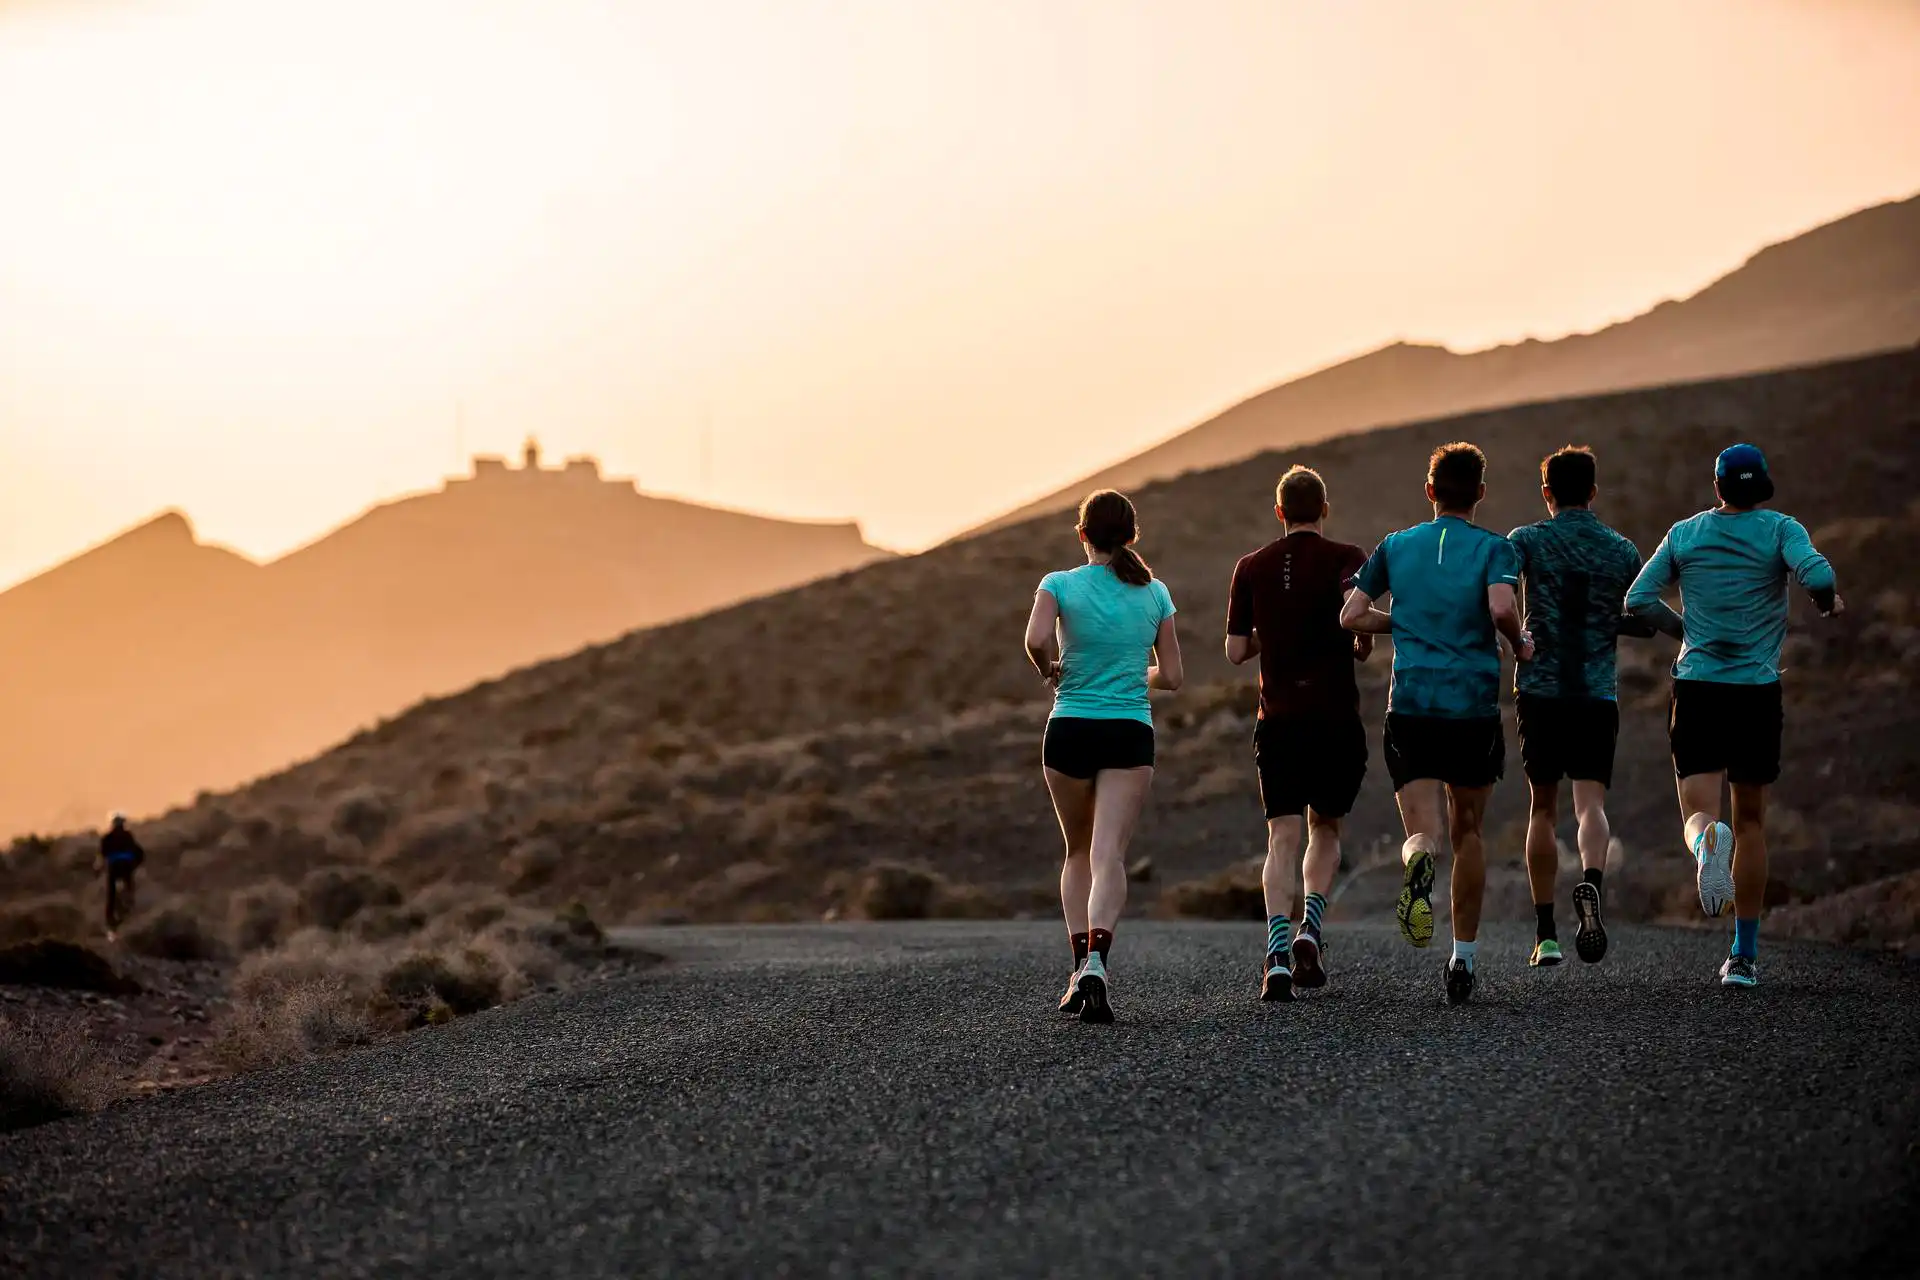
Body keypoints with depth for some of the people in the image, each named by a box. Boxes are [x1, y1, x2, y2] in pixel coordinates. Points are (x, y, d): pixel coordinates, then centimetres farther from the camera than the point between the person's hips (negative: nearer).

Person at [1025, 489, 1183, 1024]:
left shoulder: (1060, 585, -2)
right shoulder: (1155, 593, 5)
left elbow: (1037, 641, -20)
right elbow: (1170, 676, 7)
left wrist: (1053, 672, 0)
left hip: (1070, 731, 0)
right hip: (1131, 736, 0)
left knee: (1078, 851, 18)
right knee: (1109, 854, -8)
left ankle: (1081, 964, 12)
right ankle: (1096, 962, -28)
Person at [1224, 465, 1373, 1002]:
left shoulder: (1251, 568, 6)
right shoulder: (1345, 559, -1)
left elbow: (1235, 651, 5)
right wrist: (1362, 647, 1)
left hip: (1277, 720, 1)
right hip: (1337, 719, -1)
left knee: (1283, 839, -1)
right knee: (1325, 830, 17)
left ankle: (1278, 954, -17)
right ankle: (1309, 932, 0)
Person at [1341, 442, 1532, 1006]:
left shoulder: (1395, 546, 9)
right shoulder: (1494, 548, 0)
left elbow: (1351, 616, 6)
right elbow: (1501, 607, -18)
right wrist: (1520, 643, 1)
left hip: (1411, 706, 1)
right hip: (1475, 709, -1)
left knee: (1423, 833, -3)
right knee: (1467, 833, 15)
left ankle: (1419, 864, -41)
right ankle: (1463, 958, 18)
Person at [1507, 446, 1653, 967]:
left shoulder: (1526, 541, 1)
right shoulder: (1622, 551, 8)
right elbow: (1645, 622, 14)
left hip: (1540, 689, 0)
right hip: (1599, 694, 0)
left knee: (1543, 809, 10)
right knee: (1591, 803, -5)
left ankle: (1545, 934, 12)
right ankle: (1591, 884, -37)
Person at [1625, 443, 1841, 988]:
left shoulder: (1685, 534, 6)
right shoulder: (1781, 530, -1)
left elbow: (1638, 599, 2)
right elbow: (1817, 575, -19)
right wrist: (1829, 602, 4)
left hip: (1696, 689, 0)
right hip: (1757, 692, 0)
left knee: (1699, 814, -3)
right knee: (1751, 822, 12)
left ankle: (1708, 842, -42)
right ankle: (1743, 956, 13)